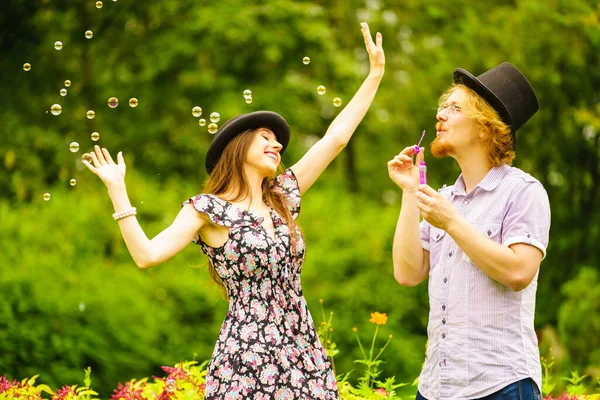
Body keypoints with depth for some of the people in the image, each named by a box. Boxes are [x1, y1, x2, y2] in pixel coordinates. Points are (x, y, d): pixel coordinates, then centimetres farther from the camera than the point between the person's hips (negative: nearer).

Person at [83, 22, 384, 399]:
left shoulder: (283, 196, 13)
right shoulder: (207, 210, -1)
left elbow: (336, 138, 14)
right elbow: (148, 255, -12)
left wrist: (375, 74, 15)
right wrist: (117, 189, -13)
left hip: (304, 356, 5)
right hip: (246, 359, -5)